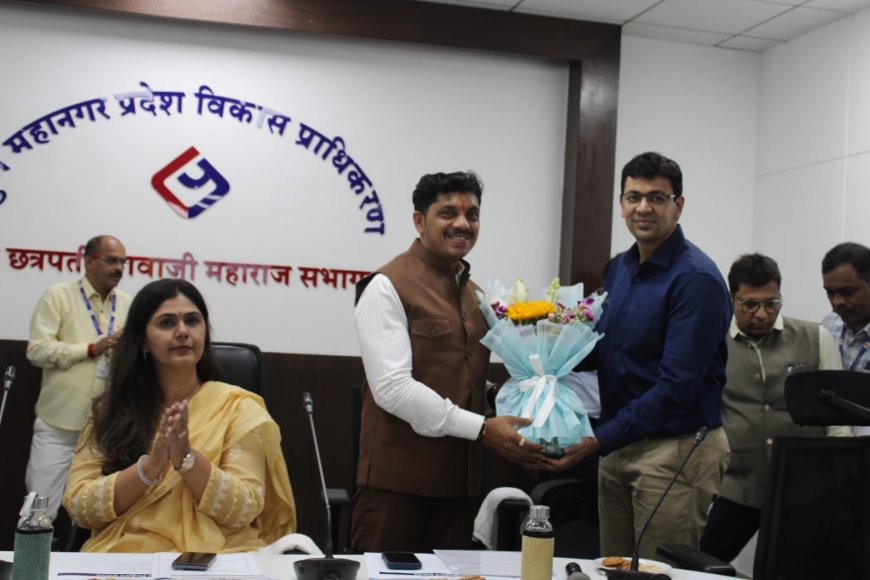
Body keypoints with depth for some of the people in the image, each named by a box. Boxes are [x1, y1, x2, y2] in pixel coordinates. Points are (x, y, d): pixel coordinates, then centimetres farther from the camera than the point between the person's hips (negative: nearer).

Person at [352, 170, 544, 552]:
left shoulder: (474, 293, 16)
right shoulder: (389, 286, -8)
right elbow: (393, 387, -17)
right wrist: (481, 428, -17)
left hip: (459, 479, 7)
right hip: (397, 478, -7)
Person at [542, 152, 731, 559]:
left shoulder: (696, 278, -16)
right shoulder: (619, 269, 9)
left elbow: (677, 385, -21)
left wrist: (598, 441, -22)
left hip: (676, 447, -7)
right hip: (620, 443, 8)